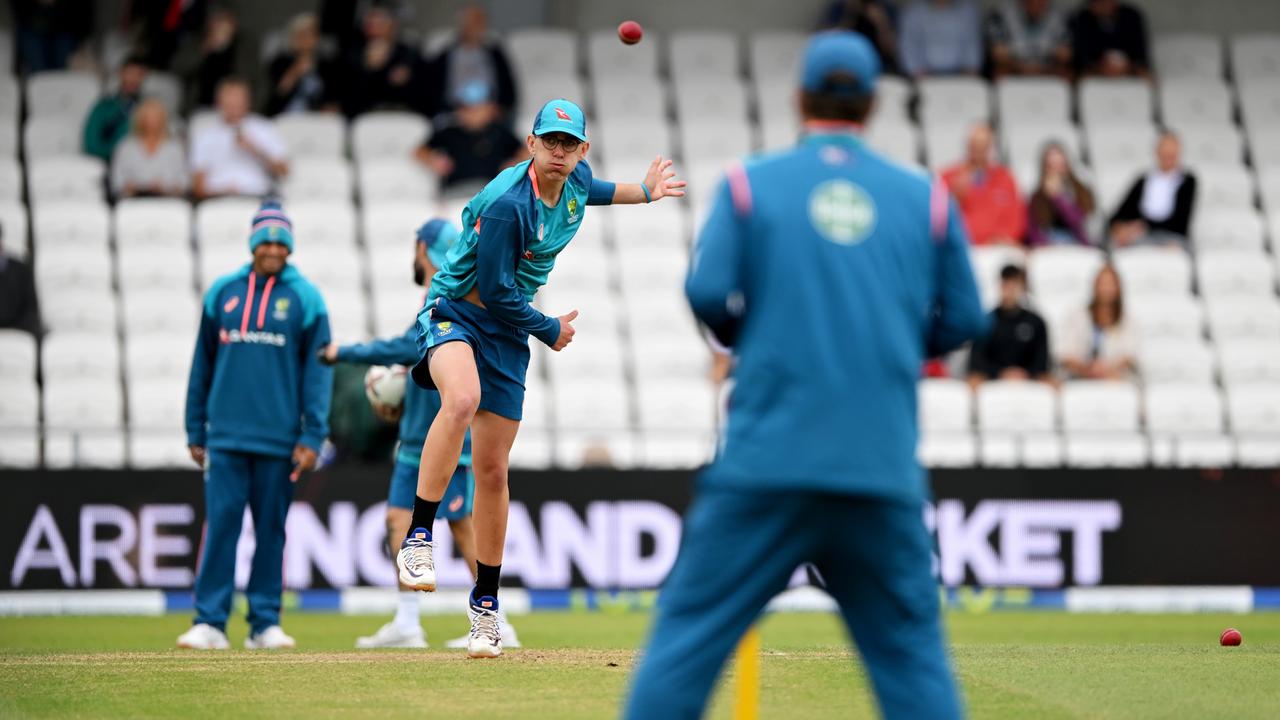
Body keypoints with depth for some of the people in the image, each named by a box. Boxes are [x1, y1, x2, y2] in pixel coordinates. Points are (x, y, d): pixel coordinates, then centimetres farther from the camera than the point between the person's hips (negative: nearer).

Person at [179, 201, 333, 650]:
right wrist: (196, 432, 9)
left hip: (278, 440, -1)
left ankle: (265, 623, 11)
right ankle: (210, 621, -4)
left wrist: (312, 437, -6)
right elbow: (203, 364, 11)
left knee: (271, 530, 4)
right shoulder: (222, 293, 8)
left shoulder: (305, 299, 3)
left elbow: (317, 371, 1)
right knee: (220, 525, -5)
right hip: (226, 437, 1)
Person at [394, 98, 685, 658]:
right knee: (462, 399, -40)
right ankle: (417, 539, -35)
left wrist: (643, 192, 34)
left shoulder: (575, 182, 1)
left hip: (507, 333, 7)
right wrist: (550, 332, -7)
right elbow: (495, 290, -19)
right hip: (456, 312, -7)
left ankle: (486, 603, 16)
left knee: (492, 470, 5)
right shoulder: (506, 203, -24)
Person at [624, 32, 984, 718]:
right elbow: (963, 320, 9)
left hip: (766, 460, -1)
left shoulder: (749, 184, 4)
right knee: (911, 649, 7)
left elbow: (707, 293, -5)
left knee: (690, 629, 2)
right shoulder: (925, 198, 9)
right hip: (884, 470, 1)